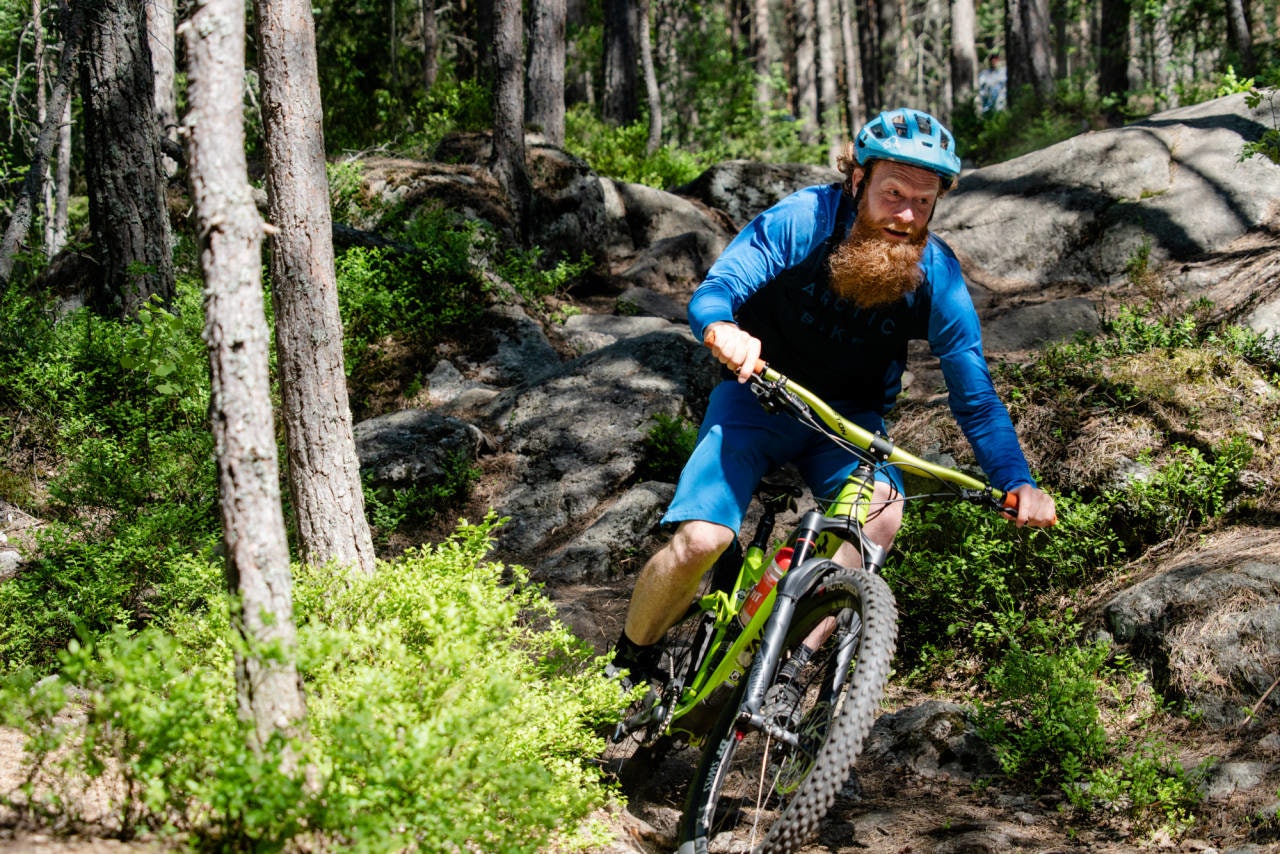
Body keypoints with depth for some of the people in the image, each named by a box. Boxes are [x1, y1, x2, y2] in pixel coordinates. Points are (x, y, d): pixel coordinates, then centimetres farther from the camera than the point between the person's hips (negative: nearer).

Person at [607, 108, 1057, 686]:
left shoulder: (937, 275, -14)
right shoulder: (801, 220, -20)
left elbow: (976, 399, -11)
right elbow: (711, 294, -26)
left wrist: (1018, 483, -28)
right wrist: (724, 331, -51)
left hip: (849, 420, 2)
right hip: (760, 397, -2)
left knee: (883, 511, -30)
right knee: (701, 540, -22)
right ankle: (628, 664, 6)